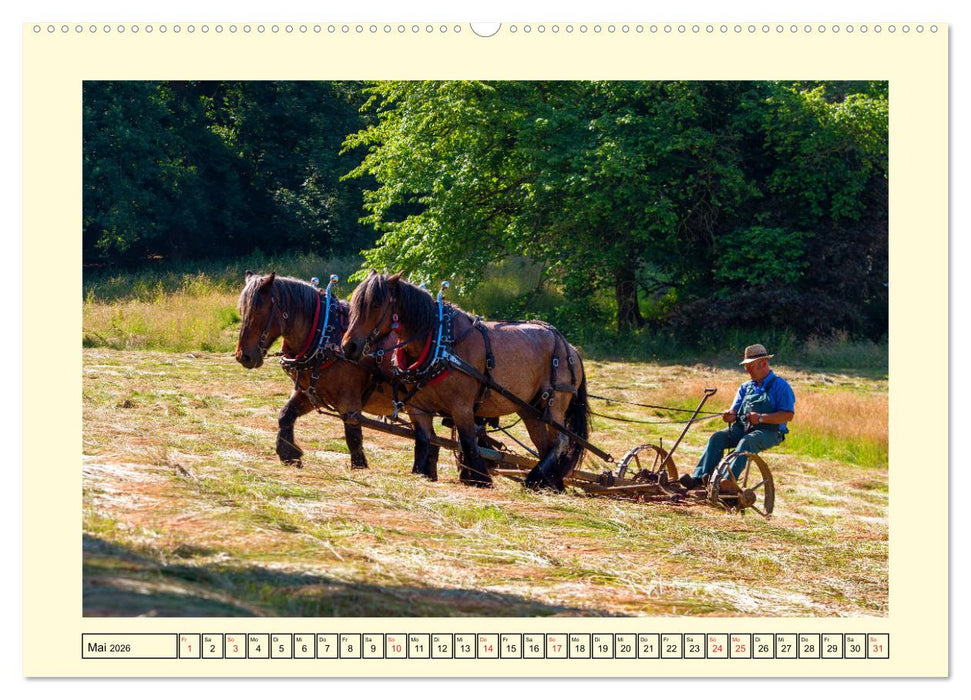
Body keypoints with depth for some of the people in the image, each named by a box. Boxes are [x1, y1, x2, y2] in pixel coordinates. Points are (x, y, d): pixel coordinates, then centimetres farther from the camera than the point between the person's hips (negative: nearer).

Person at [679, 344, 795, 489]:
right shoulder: (745, 387, 22)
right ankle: (698, 477, -31)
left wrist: (761, 418, -21)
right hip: (742, 427, 6)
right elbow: (735, 410, 16)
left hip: (768, 431, -6)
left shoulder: (780, 385, 0)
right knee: (717, 438, -19)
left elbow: (788, 415, -10)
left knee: (746, 442, -36)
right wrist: (730, 416, -10)